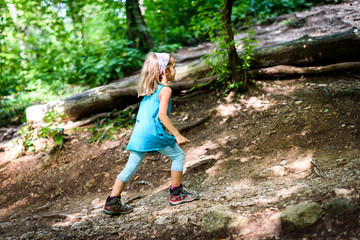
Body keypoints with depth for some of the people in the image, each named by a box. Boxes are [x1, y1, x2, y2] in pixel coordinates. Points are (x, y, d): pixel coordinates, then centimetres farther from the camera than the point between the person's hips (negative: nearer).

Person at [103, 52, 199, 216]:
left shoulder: (149, 90, 20)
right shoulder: (165, 89, -5)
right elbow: (162, 114, -16)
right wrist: (177, 135, -15)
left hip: (138, 134, 8)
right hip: (154, 133, -8)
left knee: (131, 167, 10)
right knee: (178, 156, 10)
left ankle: (112, 202, 10)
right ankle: (176, 193, 15)